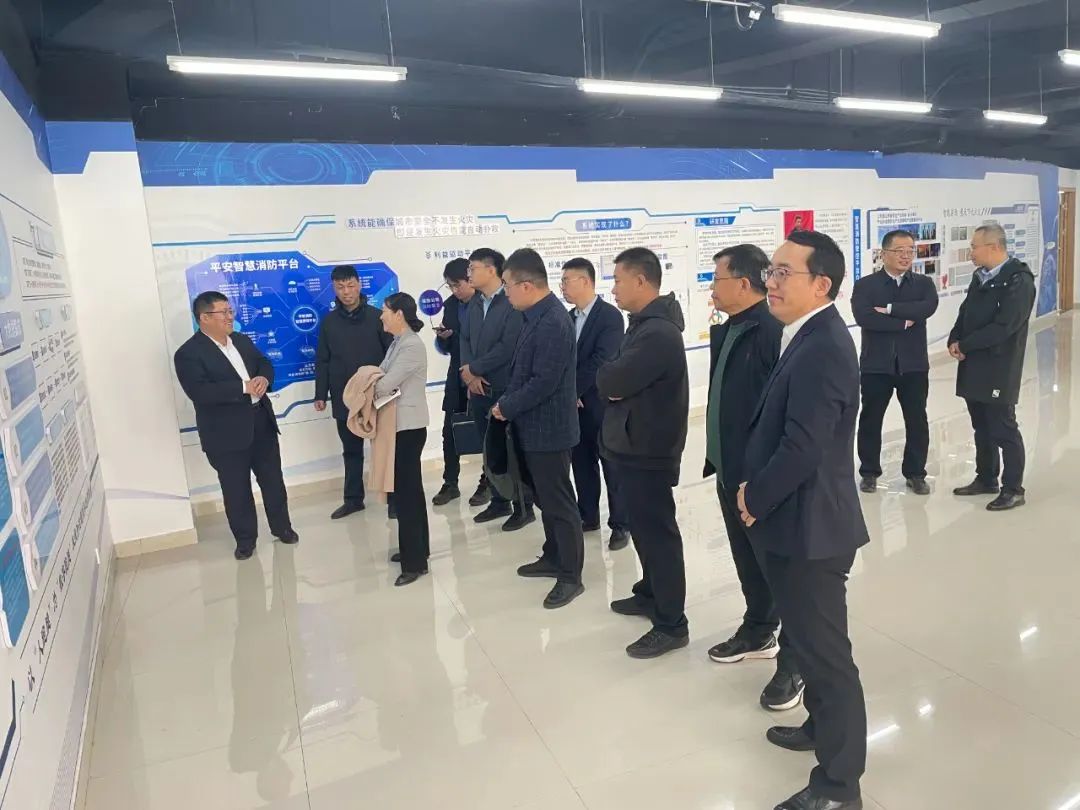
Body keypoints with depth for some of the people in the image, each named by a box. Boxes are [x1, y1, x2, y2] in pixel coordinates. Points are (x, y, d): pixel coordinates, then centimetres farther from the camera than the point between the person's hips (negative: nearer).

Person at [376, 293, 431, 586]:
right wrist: (371, 380, -11)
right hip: (399, 424, 10)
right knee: (409, 488, 17)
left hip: (409, 426, -10)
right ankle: (416, 548, 29)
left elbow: (385, 385, -20)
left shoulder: (412, 346, -18)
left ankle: (415, 562, 4)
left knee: (406, 490, -5)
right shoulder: (398, 343, 12)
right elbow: (383, 376, 10)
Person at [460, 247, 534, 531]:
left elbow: (508, 347, -19)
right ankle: (499, 501, 29)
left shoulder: (513, 303, -13)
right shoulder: (474, 303, 12)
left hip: (506, 389, -7)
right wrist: (470, 375, -6)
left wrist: (474, 368, -11)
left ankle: (523, 506, 15)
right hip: (479, 389, 7)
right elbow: (466, 339, 11)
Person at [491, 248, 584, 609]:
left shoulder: (552, 323, -23)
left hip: (549, 428, -10)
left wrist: (506, 407, -13)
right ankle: (553, 557, 35)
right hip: (536, 426, 10)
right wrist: (507, 402, 6)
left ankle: (571, 576, 14)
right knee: (546, 498, 20)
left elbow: (543, 382, -25)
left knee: (559, 502, 1)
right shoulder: (538, 316, 8)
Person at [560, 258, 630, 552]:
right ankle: (588, 517, 28)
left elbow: (600, 361, -18)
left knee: (612, 466, 3)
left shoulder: (610, 316, -11)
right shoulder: (569, 317, 10)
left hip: (602, 404, -6)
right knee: (582, 464, 14)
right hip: (575, 404, 7)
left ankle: (621, 524, 14)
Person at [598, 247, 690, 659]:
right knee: (644, 527, 22)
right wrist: (615, 380, -11)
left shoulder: (658, 333, -24)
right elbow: (618, 381, 10)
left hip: (649, 450, -10)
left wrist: (608, 375, -5)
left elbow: (609, 381, -26)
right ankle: (650, 593, 40)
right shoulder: (646, 324, 10)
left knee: (658, 532, 0)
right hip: (638, 444, 10)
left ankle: (672, 624, 13)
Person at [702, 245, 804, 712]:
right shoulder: (724, 331, 8)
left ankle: (793, 661, 24)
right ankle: (757, 632, 43)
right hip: (731, 471, 9)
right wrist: (717, 458, 14)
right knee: (749, 561, 23)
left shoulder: (775, 330, -20)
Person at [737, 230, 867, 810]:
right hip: (799, 520, 10)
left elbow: (803, 448, -27)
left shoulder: (822, 347, -23)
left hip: (809, 525, -10)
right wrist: (754, 489, 4)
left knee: (825, 651, 5)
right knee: (810, 641, 25)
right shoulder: (809, 336, 9)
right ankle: (823, 725, 46)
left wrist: (754, 498, -12)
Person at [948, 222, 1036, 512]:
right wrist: (954, 341, -3)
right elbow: (965, 312, 15)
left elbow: (1004, 326, -21)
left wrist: (965, 345, -14)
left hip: (998, 369, -8)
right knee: (982, 427, 16)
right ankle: (986, 479, 28)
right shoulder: (980, 277, 12)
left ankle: (1013, 489, 10)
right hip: (974, 366, 8)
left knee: (1003, 429, -1)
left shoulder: (1019, 280, -14)